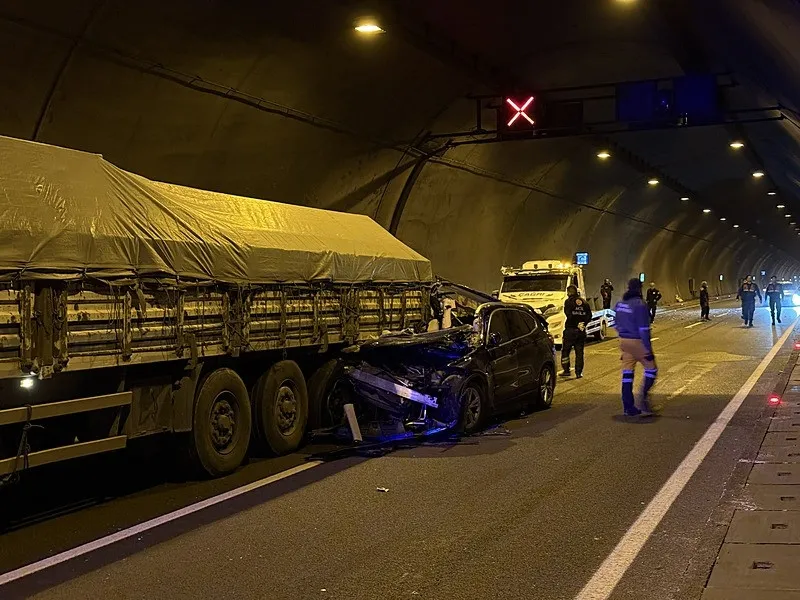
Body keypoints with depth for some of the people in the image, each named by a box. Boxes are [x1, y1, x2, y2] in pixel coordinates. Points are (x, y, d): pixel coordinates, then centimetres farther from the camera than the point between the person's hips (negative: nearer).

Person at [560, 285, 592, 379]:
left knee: (565, 351, 8)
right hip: (581, 331, 4)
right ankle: (579, 372, 9)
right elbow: (589, 315, 7)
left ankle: (566, 370, 6)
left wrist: (576, 324, -10)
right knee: (579, 352, 9)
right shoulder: (584, 302, 9)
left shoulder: (569, 301, -7)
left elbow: (569, 314, -16)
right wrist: (583, 323, 2)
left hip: (571, 329, -4)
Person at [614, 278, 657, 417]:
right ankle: (643, 399, -5)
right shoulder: (639, 305, -18)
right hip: (638, 342, -7)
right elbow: (643, 329, -19)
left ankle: (628, 407, 13)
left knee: (627, 373, 10)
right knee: (651, 369, 8)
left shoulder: (620, 303, 6)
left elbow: (617, 325, 15)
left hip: (624, 342, 7)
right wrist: (648, 350, -16)